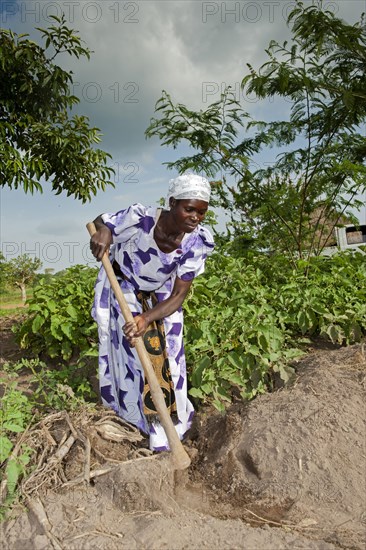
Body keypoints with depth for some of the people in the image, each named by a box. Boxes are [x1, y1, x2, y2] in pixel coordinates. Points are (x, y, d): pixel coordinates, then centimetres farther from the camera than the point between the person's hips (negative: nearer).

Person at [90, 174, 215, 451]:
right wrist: (103, 231, -37)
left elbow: (179, 295, -23)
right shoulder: (140, 217, -33)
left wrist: (147, 319, -39)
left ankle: (174, 425, 30)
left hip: (163, 296, 2)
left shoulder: (200, 240, -26)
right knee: (146, 352, -5)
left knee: (169, 358, 6)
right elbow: (100, 222, -12)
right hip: (125, 289, -2)